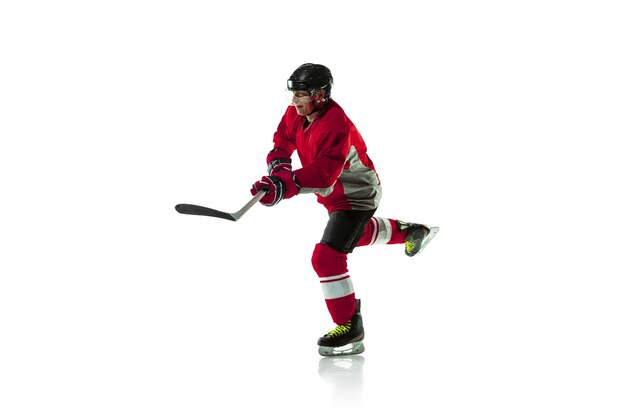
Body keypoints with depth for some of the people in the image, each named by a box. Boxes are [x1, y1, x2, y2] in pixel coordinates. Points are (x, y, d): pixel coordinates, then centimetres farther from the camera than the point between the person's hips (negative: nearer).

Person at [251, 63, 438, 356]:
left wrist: (285, 186, -56)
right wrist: (279, 169, -27)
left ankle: (350, 327, -14)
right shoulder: (296, 113, -9)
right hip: (334, 195, 10)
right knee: (355, 233, 36)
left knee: (326, 256, -22)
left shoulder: (336, 126, -36)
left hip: (357, 195, -10)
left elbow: (324, 174, -45)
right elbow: (282, 143, -4)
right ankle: (410, 232, 61)